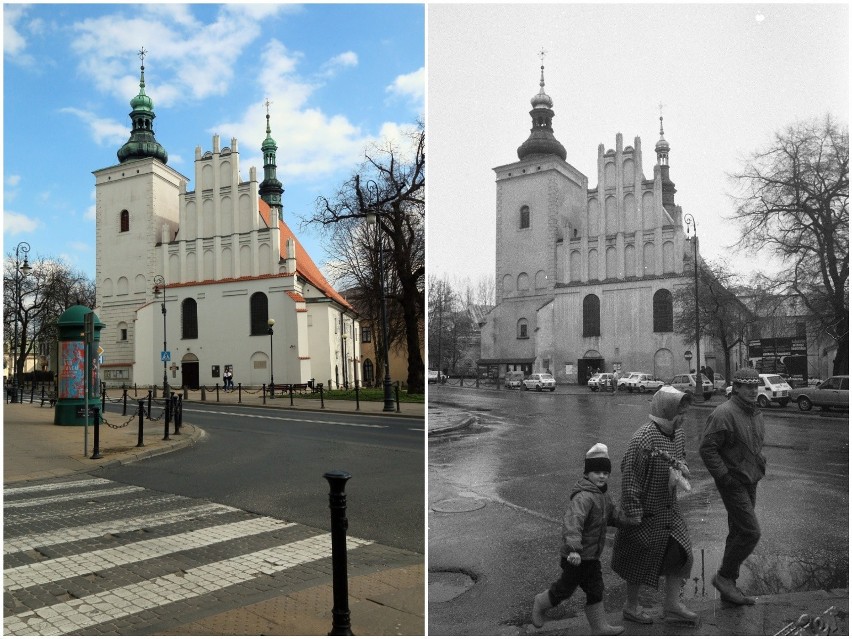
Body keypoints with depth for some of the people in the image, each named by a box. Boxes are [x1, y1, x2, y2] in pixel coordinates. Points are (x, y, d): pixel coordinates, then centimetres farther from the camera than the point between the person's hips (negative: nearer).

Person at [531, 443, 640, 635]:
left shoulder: (603, 496, 9)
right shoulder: (583, 497, -26)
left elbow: (614, 514, 24)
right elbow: (572, 521, -38)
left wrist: (633, 521, 12)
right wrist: (574, 548, -48)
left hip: (591, 556, 9)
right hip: (577, 557, -9)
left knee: (595, 589, 15)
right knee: (565, 588, 7)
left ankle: (599, 626, 27)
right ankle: (541, 603, 30)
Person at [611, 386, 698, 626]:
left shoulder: (678, 433, 0)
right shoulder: (643, 439, -26)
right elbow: (630, 478, -23)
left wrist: (682, 467, -5)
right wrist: (634, 514, -21)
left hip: (670, 509, 8)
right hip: (645, 512, -8)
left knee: (680, 553, 10)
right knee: (639, 560, 8)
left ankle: (672, 606, 27)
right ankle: (631, 607, 29)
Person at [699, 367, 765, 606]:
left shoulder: (756, 413, 11)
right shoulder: (724, 414, -18)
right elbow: (706, 448, -20)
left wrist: (760, 465, 11)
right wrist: (724, 477, -19)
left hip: (750, 483, 9)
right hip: (733, 483, -9)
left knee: (738, 533, 13)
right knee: (751, 532, -10)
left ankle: (728, 587, 24)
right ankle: (723, 577, 7)